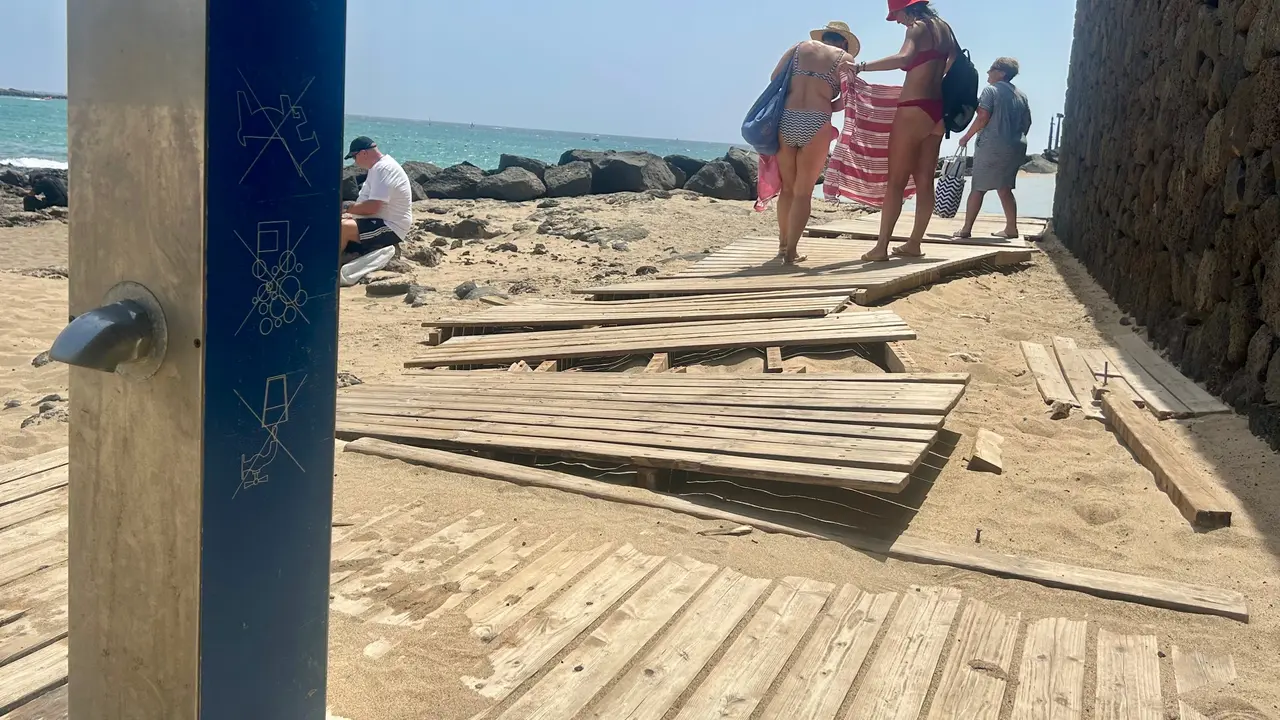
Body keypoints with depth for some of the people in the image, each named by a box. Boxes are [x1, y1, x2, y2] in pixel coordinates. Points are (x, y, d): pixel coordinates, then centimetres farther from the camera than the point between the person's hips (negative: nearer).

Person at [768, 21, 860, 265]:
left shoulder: (800, 48, 17)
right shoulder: (844, 58, 10)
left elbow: (775, 78, 11)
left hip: (785, 120, 3)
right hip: (816, 125, -3)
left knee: (787, 187, 18)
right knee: (803, 191, 6)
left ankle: (783, 243, 28)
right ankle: (791, 251, 1)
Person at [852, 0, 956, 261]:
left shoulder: (918, 28, -10)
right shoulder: (944, 28, 14)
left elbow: (904, 58, -30)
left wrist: (861, 67, -35)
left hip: (914, 110, -8)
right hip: (937, 110, 8)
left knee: (896, 180, -6)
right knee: (924, 180, 9)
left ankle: (881, 247, -7)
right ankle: (914, 244, 14)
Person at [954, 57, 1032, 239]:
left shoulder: (991, 90, -5)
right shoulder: (1021, 95, 15)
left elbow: (983, 117, -14)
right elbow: (1027, 122, 14)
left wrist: (967, 137, -5)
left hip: (992, 146, -6)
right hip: (1016, 147, 6)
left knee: (979, 188, -1)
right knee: (1004, 188, 15)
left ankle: (966, 229, -1)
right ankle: (1011, 228, 11)